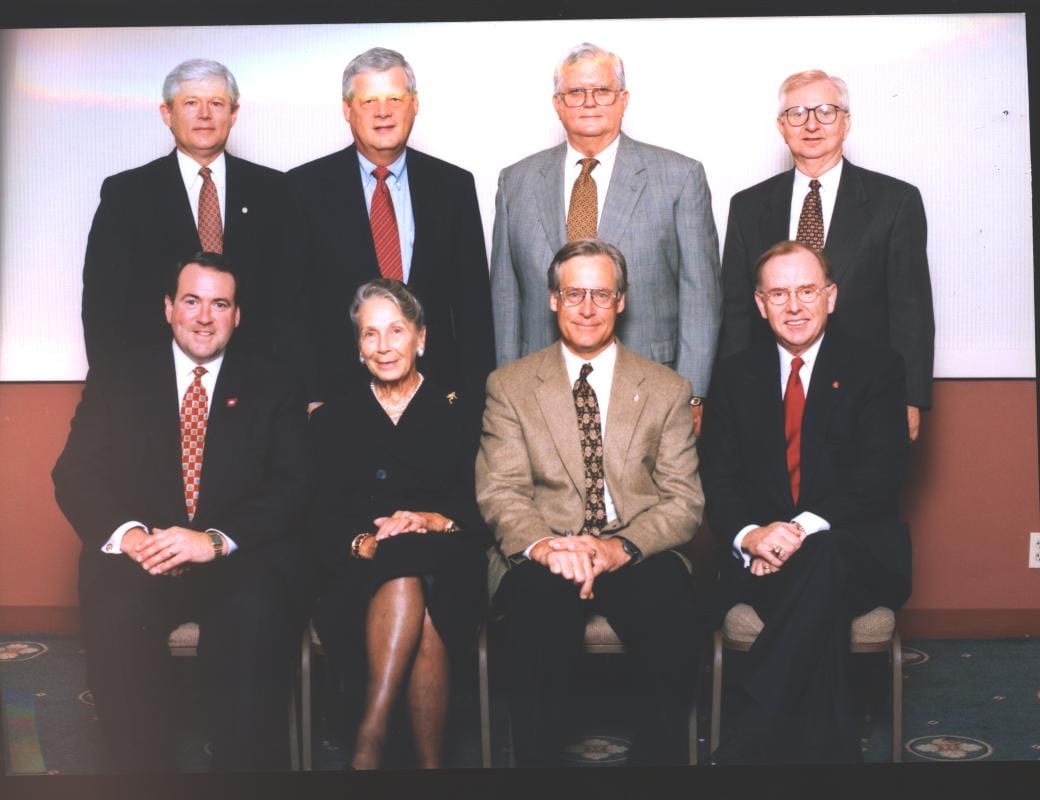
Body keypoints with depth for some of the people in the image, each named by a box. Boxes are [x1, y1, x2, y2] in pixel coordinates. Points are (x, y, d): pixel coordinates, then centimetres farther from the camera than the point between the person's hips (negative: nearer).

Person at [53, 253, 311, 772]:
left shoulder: (272, 391, 11)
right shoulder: (115, 379, 14)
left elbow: (291, 487, 0)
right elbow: (76, 473, 5)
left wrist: (216, 540, -19)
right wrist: (127, 532, -17)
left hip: (240, 558, -1)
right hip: (140, 555, 1)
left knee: (256, 613, -33)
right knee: (119, 611, -32)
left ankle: (249, 774, -19)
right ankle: (141, 774, -17)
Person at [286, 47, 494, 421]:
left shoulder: (454, 185, 4)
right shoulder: (305, 187, 0)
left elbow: (473, 305, 4)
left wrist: (475, 401, -2)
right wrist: (307, 399, -8)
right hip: (335, 392, -1)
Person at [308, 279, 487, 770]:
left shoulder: (456, 411, 13)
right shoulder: (333, 418, 16)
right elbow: (322, 518, 6)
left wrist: (436, 520, -16)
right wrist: (363, 543, -15)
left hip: (447, 575, 0)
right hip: (360, 578, 1)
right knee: (404, 579, -34)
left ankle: (370, 738, -34)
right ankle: (429, 761, -31)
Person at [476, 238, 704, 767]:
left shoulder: (667, 390, 13)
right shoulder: (509, 386, 12)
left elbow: (684, 501, 4)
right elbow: (498, 491, 2)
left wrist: (622, 546, -15)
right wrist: (543, 544, -20)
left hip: (635, 558, 1)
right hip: (544, 559, 0)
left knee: (672, 604, -32)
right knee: (541, 603, -34)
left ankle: (660, 756, -13)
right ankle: (538, 761, -17)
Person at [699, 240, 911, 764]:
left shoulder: (877, 368, 6)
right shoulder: (735, 375, 14)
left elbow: (881, 475, -6)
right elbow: (717, 477, 6)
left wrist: (805, 529, -22)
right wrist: (749, 535, -17)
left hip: (856, 552, -1)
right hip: (761, 557, 2)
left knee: (822, 560, -38)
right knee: (818, 611, -34)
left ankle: (746, 744, -40)